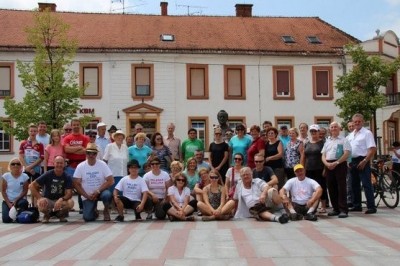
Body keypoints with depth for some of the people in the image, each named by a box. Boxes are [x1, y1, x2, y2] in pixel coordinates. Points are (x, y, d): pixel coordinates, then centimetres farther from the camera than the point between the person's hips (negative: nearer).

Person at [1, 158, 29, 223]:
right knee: (6, 220, -19)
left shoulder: (25, 176, -4)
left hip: (20, 200, 0)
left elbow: (25, 191, -4)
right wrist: (8, 203, -10)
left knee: (24, 203, -37)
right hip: (8, 200, 0)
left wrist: (16, 200, -16)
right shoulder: (5, 176, -3)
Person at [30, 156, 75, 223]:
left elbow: (69, 193, -13)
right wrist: (40, 198, -23)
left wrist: (62, 199, -35)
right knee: (41, 204, -36)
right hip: (48, 200, -1)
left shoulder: (67, 177, -6)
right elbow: (32, 186, -9)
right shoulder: (47, 175, -9)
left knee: (70, 202, -32)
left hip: (60, 200, 1)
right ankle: (47, 215, 2)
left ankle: (61, 215, 4)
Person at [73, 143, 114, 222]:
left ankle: (106, 211, -2)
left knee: (107, 195, -35)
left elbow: (111, 181, -13)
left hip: (101, 191, -1)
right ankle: (94, 210, 24)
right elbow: (76, 184, -5)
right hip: (87, 195, 1)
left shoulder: (102, 164, -9)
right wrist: (87, 196, -12)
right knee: (88, 218, -15)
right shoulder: (80, 166, -7)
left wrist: (97, 191, -20)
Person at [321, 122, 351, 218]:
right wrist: (326, 163, -6)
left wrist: (336, 163, -17)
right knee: (331, 188, 6)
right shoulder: (327, 141, 19)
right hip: (329, 166, 6)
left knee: (341, 187, -8)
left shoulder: (343, 140, 2)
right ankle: (336, 209, 14)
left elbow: (346, 154, -9)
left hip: (340, 165, -6)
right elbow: (323, 155, 15)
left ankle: (343, 210, -7)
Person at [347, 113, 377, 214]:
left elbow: (372, 149, -15)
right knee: (354, 184, 12)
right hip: (352, 161, 8)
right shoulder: (351, 135, 15)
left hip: (362, 161, -8)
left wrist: (364, 161, -20)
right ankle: (356, 205, 21)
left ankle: (371, 207, -5)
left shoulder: (367, 133, -7)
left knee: (366, 184, -8)